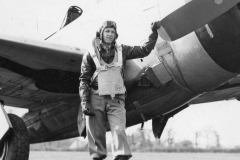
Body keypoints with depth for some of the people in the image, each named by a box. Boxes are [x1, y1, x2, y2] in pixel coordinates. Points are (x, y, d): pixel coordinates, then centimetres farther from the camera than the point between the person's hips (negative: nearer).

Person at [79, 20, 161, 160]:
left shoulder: (122, 51, 11)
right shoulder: (90, 55, 4)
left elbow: (144, 50, 12)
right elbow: (84, 80, 2)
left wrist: (154, 33, 5)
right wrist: (84, 102, -6)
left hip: (116, 100, 1)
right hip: (96, 99, -1)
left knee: (119, 131, -13)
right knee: (96, 135, 1)